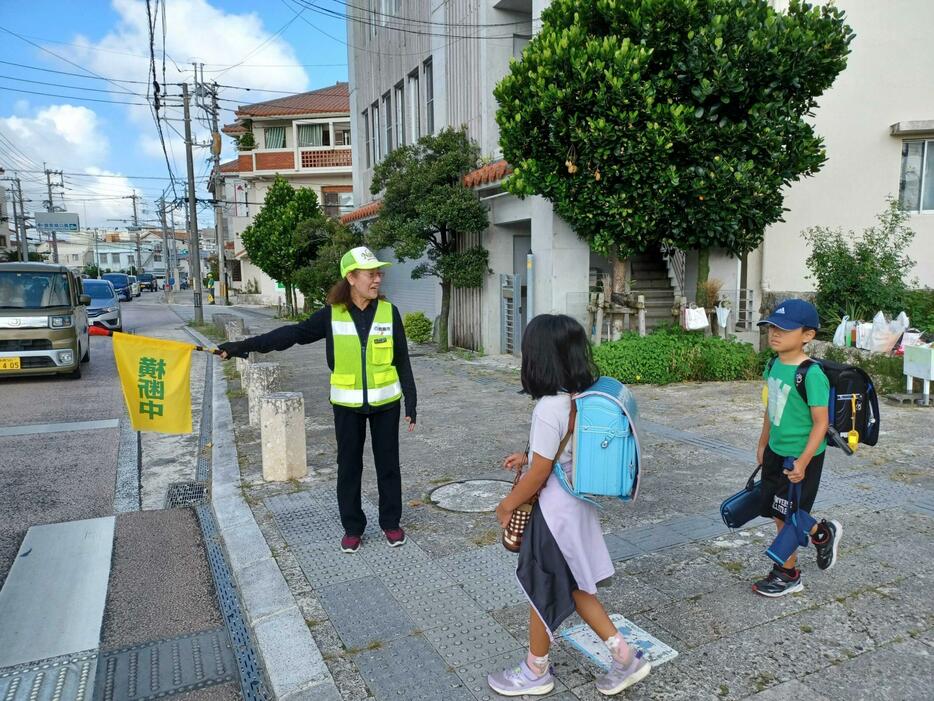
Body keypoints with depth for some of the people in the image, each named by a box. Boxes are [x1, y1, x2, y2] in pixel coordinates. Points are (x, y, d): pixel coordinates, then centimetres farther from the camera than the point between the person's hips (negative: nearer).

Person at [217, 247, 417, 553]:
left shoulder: (389, 312, -6)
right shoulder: (331, 314, -6)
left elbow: (402, 361, -2)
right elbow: (294, 333, -8)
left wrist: (411, 403, 0)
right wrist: (243, 346, -15)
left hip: (385, 403, 0)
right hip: (347, 405, 1)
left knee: (388, 464, 10)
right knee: (348, 467, 10)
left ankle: (391, 522, 28)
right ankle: (352, 527, 27)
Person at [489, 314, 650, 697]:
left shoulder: (549, 409, -27)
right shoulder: (584, 398, -1)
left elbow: (540, 474, -21)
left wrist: (508, 504, -6)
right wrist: (528, 457, 17)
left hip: (554, 512, -8)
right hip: (577, 504, 8)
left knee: (542, 592, 12)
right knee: (573, 587, 23)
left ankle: (536, 671, 33)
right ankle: (625, 655, 28)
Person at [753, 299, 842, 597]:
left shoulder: (811, 374, -23)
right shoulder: (774, 365, 1)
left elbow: (821, 423, -21)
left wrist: (803, 461, -24)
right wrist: (763, 443, 19)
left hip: (800, 457, -7)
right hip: (776, 451, 7)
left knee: (786, 517, 7)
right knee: (780, 514, 18)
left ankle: (787, 574, 28)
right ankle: (823, 533, 43)